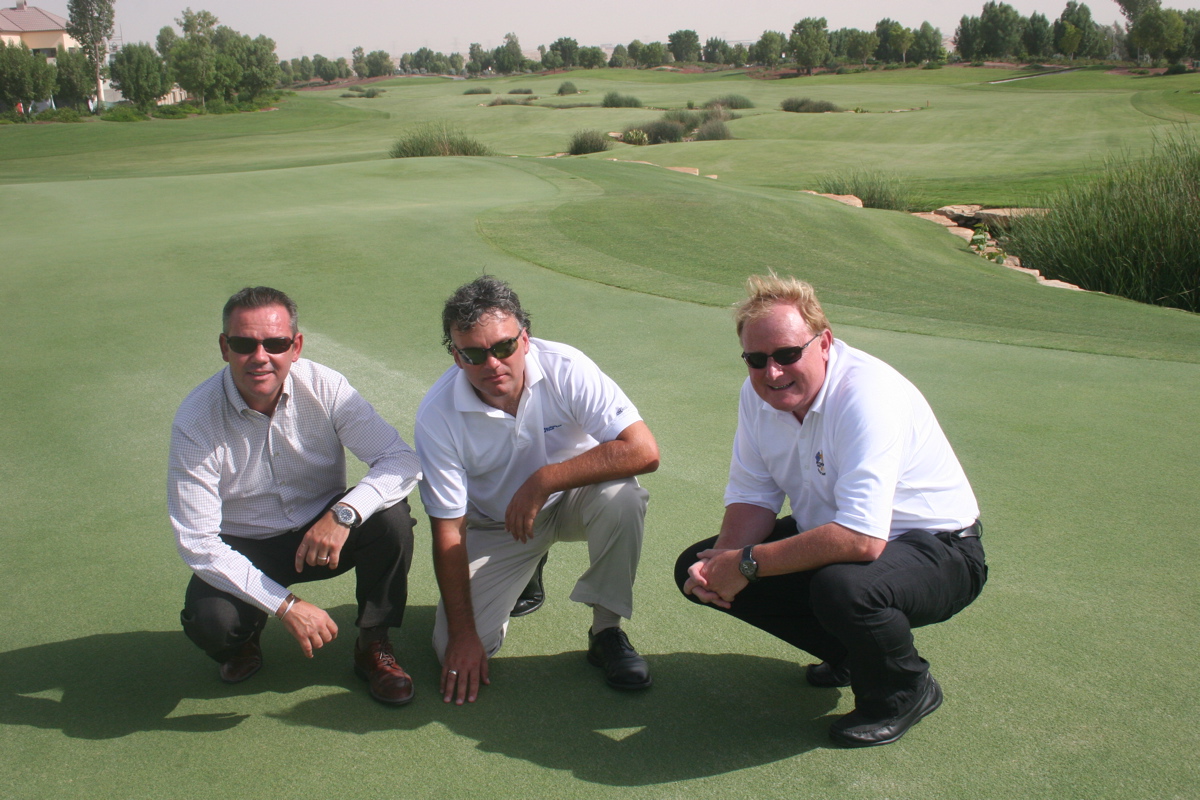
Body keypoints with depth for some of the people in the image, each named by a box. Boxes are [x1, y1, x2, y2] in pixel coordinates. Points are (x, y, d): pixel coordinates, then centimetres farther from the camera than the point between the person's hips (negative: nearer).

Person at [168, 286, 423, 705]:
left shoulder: (324, 387, -17)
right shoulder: (196, 420, -21)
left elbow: (402, 460, -20)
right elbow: (197, 542, -22)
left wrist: (345, 513, -40)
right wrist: (285, 605, -29)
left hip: (324, 532, 2)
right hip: (245, 549, -1)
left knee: (390, 517, -28)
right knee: (209, 621, -31)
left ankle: (373, 645, -3)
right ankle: (244, 637, 10)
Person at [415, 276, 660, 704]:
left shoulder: (564, 368, -26)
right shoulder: (438, 416, -23)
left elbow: (644, 450, -35)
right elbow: (448, 531, -18)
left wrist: (542, 481, -36)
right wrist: (462, 634, -18)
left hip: (572, 498, -1)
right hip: (494, 526, 1)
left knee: (621, 496, -35)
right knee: (455, 650, -12)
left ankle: (605, 631, -13)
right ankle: (523, 577, 20)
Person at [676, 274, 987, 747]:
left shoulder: (867, 394, -31)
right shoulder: (758, 393, -7)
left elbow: (862, 539, -38)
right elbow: (752, 497, 1)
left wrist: (748, 564, -30)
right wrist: (721, 560, -21)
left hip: (935, 551, -8)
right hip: (830, 534, 8)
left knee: (842, 585, -40)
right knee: (696, 569, -3)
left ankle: (904, 691, -5)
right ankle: (849, 654, 12)